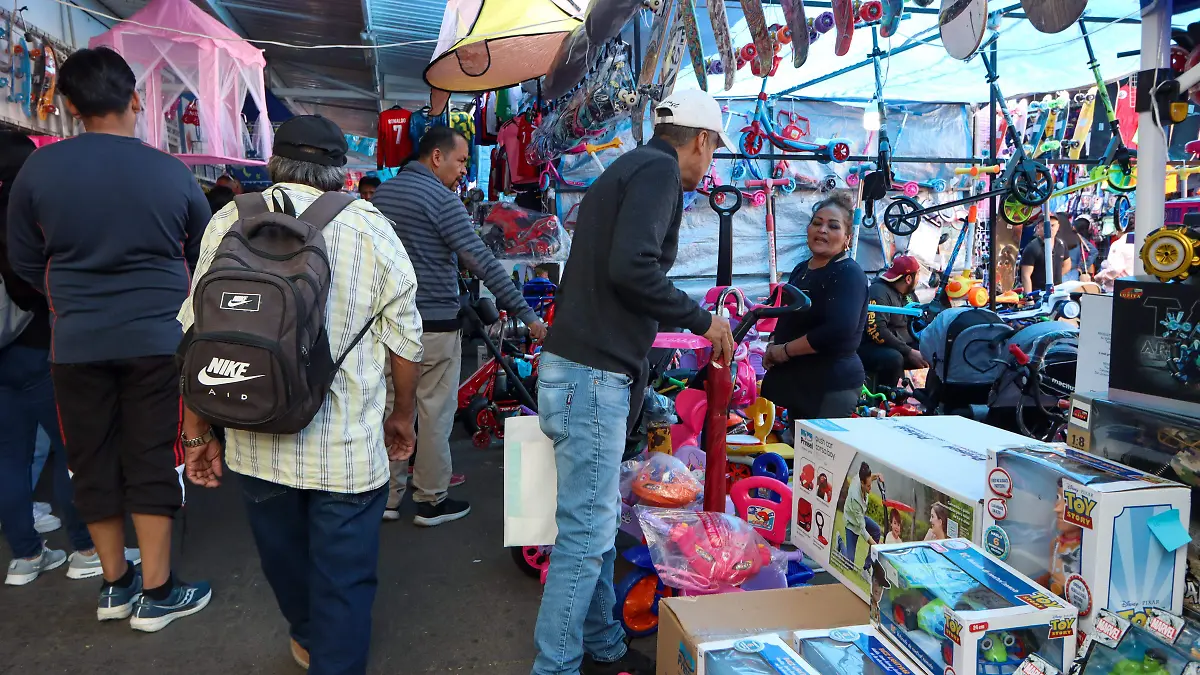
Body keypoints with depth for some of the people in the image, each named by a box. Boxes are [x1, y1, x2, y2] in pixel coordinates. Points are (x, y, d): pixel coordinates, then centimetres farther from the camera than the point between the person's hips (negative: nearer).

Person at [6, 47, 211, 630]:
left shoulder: (38, 169, -4)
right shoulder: (172, 173, -5)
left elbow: (25, 262, 7)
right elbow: (203, 258, 8)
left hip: (77, 342, 1)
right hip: (158, 337, -1)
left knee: (93, 461, 14)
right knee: (153, 461, 7)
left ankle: (115, 584, 28)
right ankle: (156, 594, 15)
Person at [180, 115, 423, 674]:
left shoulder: (230, 222, -3)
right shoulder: (373, 229, -7)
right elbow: (405, 343, -3)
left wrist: (197, 434, 10)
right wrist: (403, 416, 13)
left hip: (256, 444, 4)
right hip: (349, 448, -3)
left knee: (284, 557, 26)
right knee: (344, 581, 10)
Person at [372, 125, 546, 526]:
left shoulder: (381, 193, 10)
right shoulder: (442, 200, -14)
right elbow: (484, 264, -20)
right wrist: (526, 314, -18)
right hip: (434, 324, -7)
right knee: (435, 414, 4)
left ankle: (388, 496, 23)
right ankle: (431, 501, 14)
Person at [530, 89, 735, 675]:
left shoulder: (628, 168, 22)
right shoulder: (657, 170, -8)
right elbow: (630, 268, -23)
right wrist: (702, 320, -11)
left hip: (584, 369, 10)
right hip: (591, 374, -10)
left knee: (597, 524, 17)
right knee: (587, 533, -4)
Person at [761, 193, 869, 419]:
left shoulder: (849, 274, -15)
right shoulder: (801, 269, 12)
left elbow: (839, 330, -28)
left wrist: (784, 351, -18)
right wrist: (772, 350, -1)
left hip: (833, 384, -9)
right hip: (794, 380, 9)